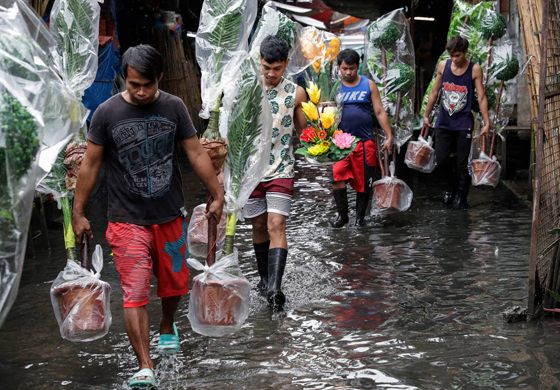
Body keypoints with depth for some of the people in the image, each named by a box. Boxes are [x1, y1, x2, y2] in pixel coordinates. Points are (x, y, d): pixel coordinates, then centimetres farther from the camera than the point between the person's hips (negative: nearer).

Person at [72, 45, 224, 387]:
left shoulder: (174, 107, 0)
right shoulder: (107, 113, -6)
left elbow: (196, 153, 7)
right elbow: (91, 164, 0)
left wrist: (218, 195, 6)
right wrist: (79, 212, 2)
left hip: (171, 217, 3)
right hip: (127, 221, -3)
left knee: (174, 284, 15)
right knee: (135, 294, -10)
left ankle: (167, 326, 46)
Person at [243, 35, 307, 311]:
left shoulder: (296, 93, 1)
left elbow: (302, 131, 10)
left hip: (281, 170, -2)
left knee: (276, 226, -12)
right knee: (259, 226, 12)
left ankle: (275, 288, -20)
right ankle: (264, 277, 31)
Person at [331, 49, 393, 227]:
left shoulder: (368, 85, 5)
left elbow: (380, 112, 6)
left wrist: (389, 137, 1)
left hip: (365, 142, 0)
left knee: (364, 183, 5)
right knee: (337, 179, -14)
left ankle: (360, 218, 20)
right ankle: (342, 215, 0)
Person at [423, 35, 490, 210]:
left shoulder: (475, 69, -5)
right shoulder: (443, 66, 3)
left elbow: (481, 97, -3)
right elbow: (434, 92, 14)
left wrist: (486, 123, -7)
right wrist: (426, 115, 17)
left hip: (464, 124, -3)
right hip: (444, 122, 3)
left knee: (463, 163, 0)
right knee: (441, 160, 2)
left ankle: (461, 197, 14)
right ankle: (453, 185, 30)